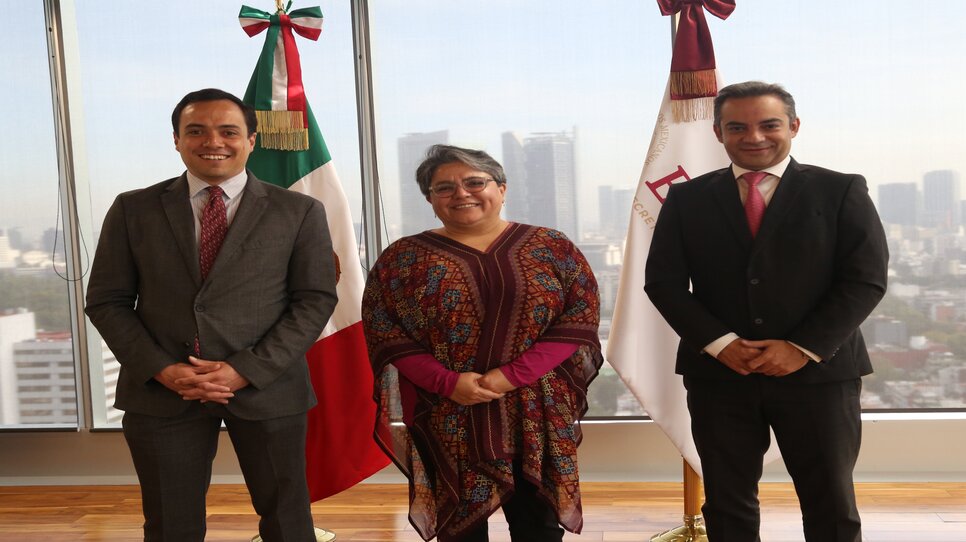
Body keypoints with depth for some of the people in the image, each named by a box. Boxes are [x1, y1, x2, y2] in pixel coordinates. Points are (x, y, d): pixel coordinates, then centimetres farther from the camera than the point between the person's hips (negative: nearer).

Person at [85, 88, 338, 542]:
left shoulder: (299, 212, 0)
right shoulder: (133, 210, 5)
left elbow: (316, 300, -3)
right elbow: (107, 301, 5)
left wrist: (247, 370, -13)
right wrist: (163, 370, -10)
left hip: (266, 388, -1)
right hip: (160, 391, 1)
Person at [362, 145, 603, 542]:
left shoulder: (552, 248, 2)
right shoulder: (403, 258, 2)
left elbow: (579, 320, -4)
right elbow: (385, 334, -2)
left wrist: (514, 375, -15)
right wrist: (447, 382, -15)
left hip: (537, 416, 1)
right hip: (446, 421, 0)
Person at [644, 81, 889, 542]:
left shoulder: (842, 191, 2)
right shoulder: (686, 198, 6)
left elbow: (866, 279, -3)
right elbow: (663, 281, 1)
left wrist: (803, 348, -14)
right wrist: (721, 344, -12)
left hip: (819, 371, -1)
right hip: (718, 373, 1)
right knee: (727, 505, 11)